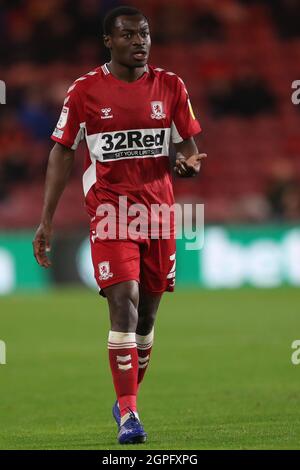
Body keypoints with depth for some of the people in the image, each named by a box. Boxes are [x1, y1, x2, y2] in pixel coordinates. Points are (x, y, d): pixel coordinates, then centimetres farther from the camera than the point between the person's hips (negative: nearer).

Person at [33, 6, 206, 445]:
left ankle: (126, 400, 27)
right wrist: (46, 221, -1)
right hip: (109, 209, -3)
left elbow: (187, 145, 10)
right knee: (124, 301, -17)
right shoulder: (85, 91, -1)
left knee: (147, 310, 8)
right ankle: (128, 415, -18)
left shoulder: (170, 87, 6)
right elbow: (62, 153, 3)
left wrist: (189, 163, -16)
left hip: (159, 208, 3)